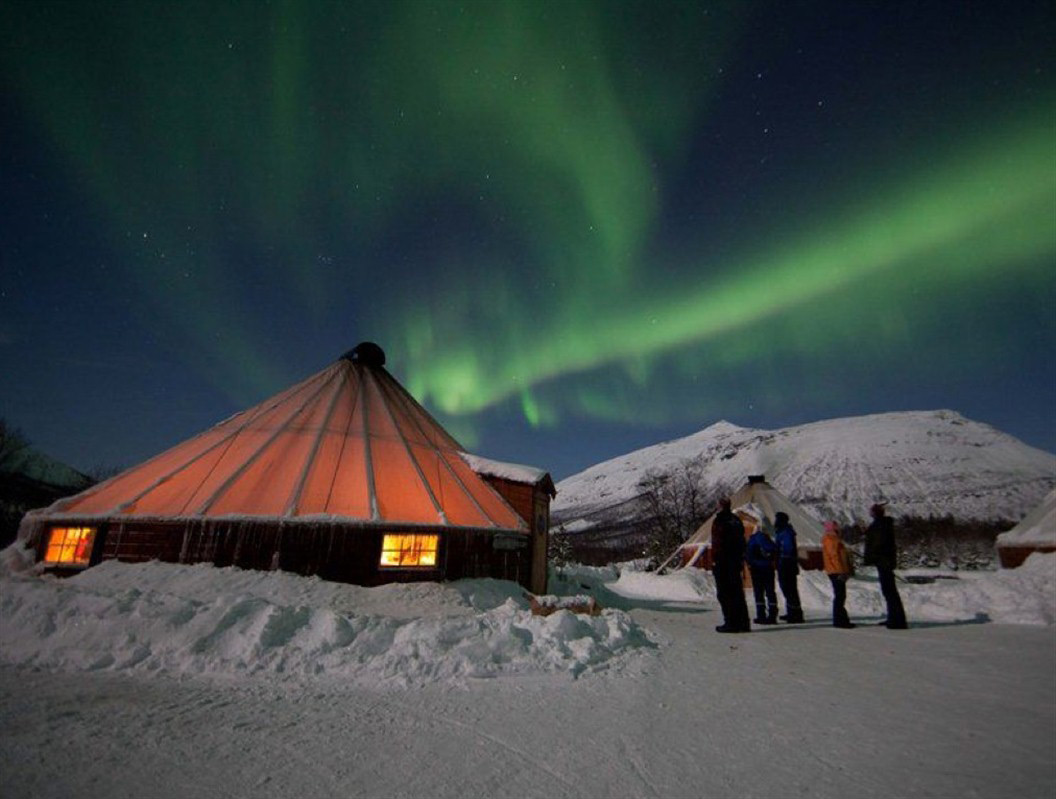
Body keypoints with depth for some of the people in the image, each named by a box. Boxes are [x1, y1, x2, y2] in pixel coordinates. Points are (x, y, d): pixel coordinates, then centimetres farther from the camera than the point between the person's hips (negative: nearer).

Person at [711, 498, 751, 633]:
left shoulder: (719, 521, -13)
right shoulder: (737, 520, 11)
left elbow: (717, 544, -18)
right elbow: (742, 542, 16)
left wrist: (715, 561, -13)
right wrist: (741, 560, 20)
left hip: (722, 563, -8)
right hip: (736, 562, 8)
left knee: (724, 594, -1)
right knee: (738, 593, 14)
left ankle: (731, 623, -2)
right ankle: (744, 623, 18)